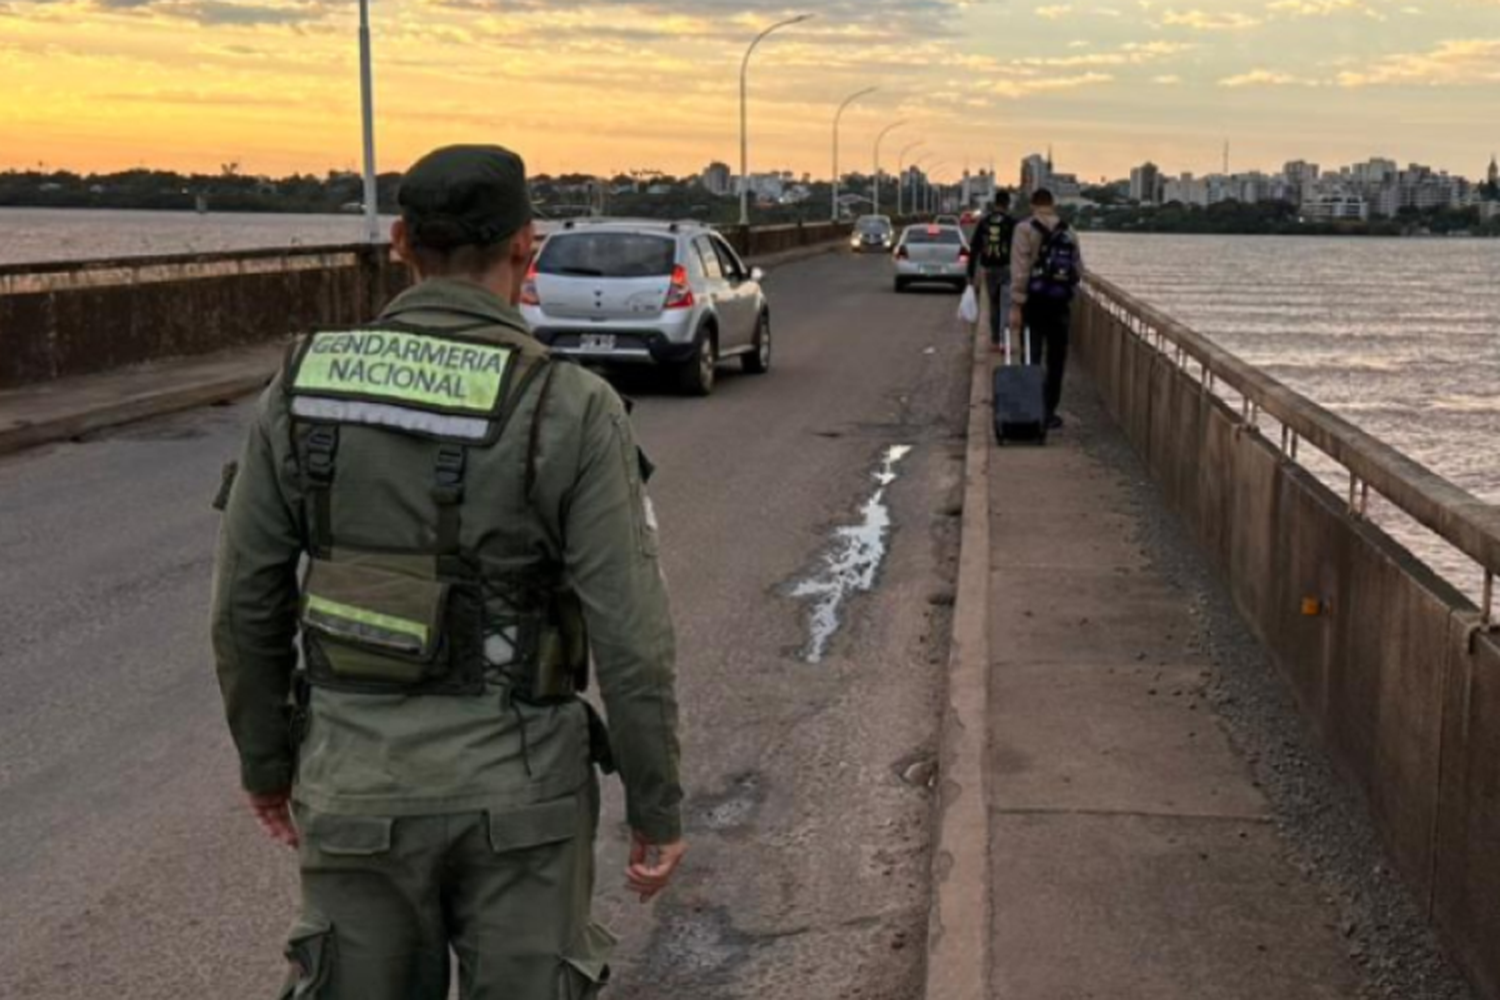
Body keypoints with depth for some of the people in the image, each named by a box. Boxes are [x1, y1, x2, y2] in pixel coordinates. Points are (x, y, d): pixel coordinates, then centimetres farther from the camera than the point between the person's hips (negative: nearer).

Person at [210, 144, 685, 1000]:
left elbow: (247, 600, 0)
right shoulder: (574, 411, -15)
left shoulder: (305, 385, -5)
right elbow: (632, 638, -15)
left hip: (361, 780, 3)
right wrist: (659, 811, -3)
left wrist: (267, 759, 15)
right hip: (515, 784, -2)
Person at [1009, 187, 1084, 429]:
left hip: (1034, 302, -2)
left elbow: (1020, 270, -13)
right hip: (1061, 303, 3)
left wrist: (1016, 305, -13)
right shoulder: (1068, 232, 6)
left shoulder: (1026, 229, -6)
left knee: (1032, 358, 3)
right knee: (1056, 360, 9)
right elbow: (1079, 270, 6)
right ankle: (1049, 412, 12)